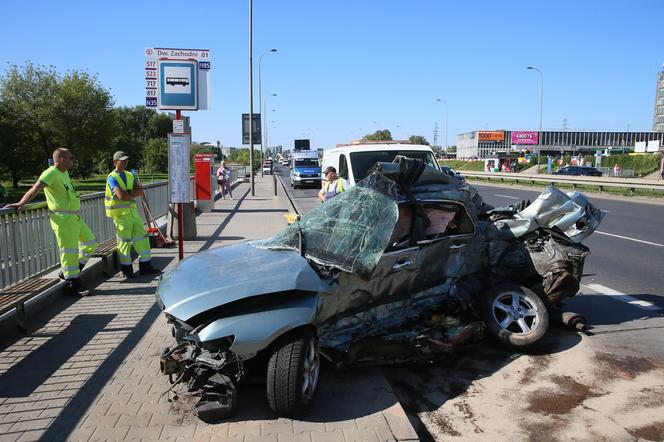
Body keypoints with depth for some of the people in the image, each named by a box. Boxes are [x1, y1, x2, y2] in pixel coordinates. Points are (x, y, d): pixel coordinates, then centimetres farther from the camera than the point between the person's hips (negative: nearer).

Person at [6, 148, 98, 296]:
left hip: (75, 217, 10)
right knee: (69, 251, -5)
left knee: (90, 243, 16)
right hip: (62, 219, -10)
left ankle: (69, 273, 27)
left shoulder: (65, 173, 12)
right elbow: (35, 189, -26)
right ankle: (74, 286, 3)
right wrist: (21, 204, -35)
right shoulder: (51, 173, -15)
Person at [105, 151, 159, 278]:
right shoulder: (112, 177, -9)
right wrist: (133, 194, -8)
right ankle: (126, 269, 12)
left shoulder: (130, 175, 13)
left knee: (142, 236, 7)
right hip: (120, 214, -7)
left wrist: (128, 193, -17)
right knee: (124, 241, 0)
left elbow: (140, 191, -1)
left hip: (132, 211, 7)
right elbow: (120, 195, -23)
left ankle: (145, 266, 15)